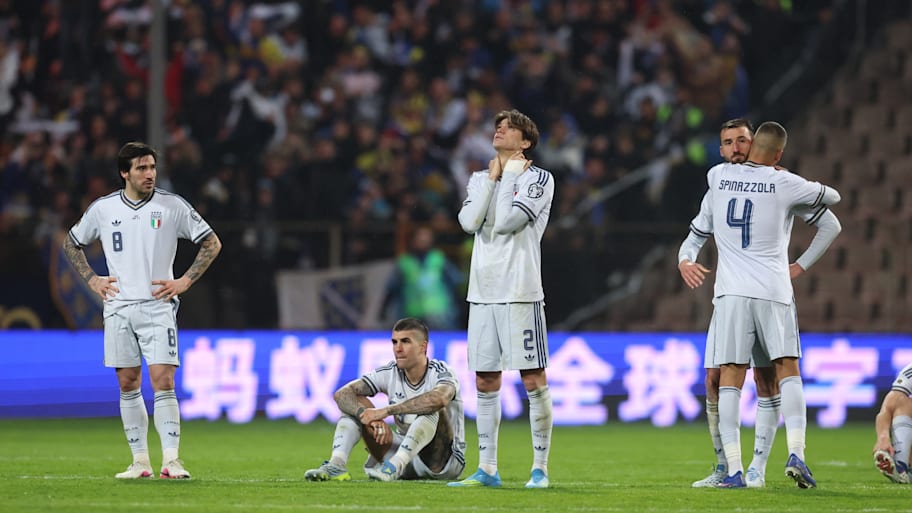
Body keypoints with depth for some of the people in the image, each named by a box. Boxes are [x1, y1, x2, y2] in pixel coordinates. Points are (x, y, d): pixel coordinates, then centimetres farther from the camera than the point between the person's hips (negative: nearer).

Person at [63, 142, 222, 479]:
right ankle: (140, 461, 10)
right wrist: (92, 280, 8)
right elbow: (71, 243, 20)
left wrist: (184, 282, -3)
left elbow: (212, 243, 5)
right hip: (118, 308, 3)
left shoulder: (173, 206, -2)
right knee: (128, 385, 4)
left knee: (163, 382, -12)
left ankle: (170, 460, -12)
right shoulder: (103, 209, 4)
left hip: (158, 306, -3)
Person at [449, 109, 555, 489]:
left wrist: (509, 175, -4)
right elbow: (469, 222, -2)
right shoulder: (480, 179, 16)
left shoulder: (539, 179, -1)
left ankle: (540, 467, -1)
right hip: (482, 293, 6)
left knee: (533, 379, -6)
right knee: (485, 382, 7)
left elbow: (506, 222, -14)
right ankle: (487, 469, 12)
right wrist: (491, 178, 0)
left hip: (520, 293, -6)